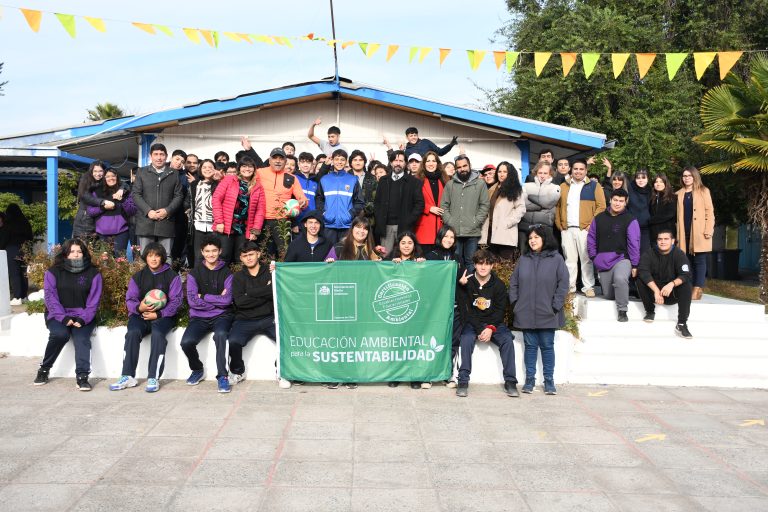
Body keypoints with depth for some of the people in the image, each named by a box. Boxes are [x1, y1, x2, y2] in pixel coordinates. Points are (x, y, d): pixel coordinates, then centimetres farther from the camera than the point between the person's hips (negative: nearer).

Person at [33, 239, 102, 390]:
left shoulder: (93, 273, 6)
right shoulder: (53, 272, 6)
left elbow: (93, 301, 0)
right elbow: (50, 297, -3)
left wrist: (82, 319, -15)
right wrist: (63, 318, -17)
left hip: (83, 317, 0)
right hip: (58, 315, 0)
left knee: (81, 338, -29)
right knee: (60, 333, -30)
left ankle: (82, 377, -34)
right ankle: (44, 369, -10)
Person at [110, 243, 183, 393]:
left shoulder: (172, 276, 7)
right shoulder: (137, 277, 16)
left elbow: (176, 301, -2)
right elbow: (130, 299, 8)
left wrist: (158, 314, -15)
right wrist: (139, 307, -17)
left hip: (163, 315, -3)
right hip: (140, 314, 3)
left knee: (158, 334, -34)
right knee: (132, 333, -28)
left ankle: (153, 378, -31)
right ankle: (128, 377, -25)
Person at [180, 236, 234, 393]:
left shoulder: (226, 273, 6)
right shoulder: (194, 273, 7)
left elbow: (227, 300, -7)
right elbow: (192, 301, -5)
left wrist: (203, 296, -5)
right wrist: (218, 300, -8)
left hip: (221, 316, -1)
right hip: (199, 317, 2)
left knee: (220, 334, -36)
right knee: (186, 342, -25)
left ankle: (222, 376, -23)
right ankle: (197, 370, 7)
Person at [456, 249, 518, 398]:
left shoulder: (499, 285, 1)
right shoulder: (467, 283, -4)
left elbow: (500, 310, -2)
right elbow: (466, 310, -8)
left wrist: (491, 328, -19)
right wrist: (479, 330, -19)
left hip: (494, 323, 1)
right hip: (472, 323, -1)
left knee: (507, 340, -24)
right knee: (466, 339, -30)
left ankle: (510, 382, -19)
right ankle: (463, 381, -26)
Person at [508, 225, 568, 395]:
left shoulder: (556, 259, 0)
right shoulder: (523, 259, 10)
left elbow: (563, 284, -3)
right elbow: (513, 283, 11)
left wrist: (555, 306, -9)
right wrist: (515, 303, 1)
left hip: (547, 315, -2)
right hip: (526, 314, 3)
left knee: (547, 346, 5)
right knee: (530, 346, 8)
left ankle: (549, 381, 14)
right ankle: (529, 379, 16)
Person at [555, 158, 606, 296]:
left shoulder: (594, 186, 4)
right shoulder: (563, 186, 14)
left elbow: (601, 206, -1)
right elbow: (557, 206, 15)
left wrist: (592, 224, -9)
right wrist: (559, 223, 5)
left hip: (585, 228, -3)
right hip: (567, 229, 3)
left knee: (586, 259, -1)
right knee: (569, 259, 6)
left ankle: (588, 287, 4)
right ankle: (569, 286, 11)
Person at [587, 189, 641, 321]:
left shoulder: (630, 221, -5)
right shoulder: (599, 218, 8)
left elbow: (634, 244, -7)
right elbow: (591, 238, 13)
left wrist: (634, 265, -9)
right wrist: (594, 257, 6)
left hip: (622, 259, -5)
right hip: (603, 263, 5)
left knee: (620, 278, -37)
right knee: (608, 295, 11)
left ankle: (622, 311, -25)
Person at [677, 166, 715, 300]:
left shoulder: (703, 191, 5)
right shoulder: (679, 194, 16)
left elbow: (709, 211, -1)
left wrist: (709, 230, -11)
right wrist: (676, 233, 7)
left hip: (699, 232, -4)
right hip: (685, 232, 4)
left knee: (699, 260, -4)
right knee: (688, 261, 5)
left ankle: (698, 288, -5)